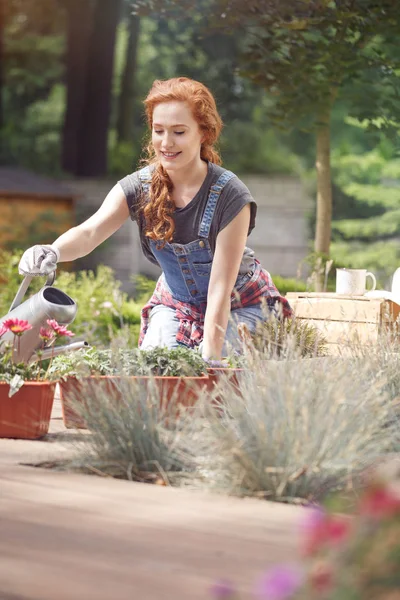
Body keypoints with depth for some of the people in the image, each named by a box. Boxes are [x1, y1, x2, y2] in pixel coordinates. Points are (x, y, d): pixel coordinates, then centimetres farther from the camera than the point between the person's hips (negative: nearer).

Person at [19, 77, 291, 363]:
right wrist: (53, 252, -57)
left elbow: (220, 287, -27)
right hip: (177, 304, 3)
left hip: (239, 305, -3)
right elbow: (90, 231, -34)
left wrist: (209, 357, -31)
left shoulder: (229, 195, -28)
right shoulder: (138, 188, -17)